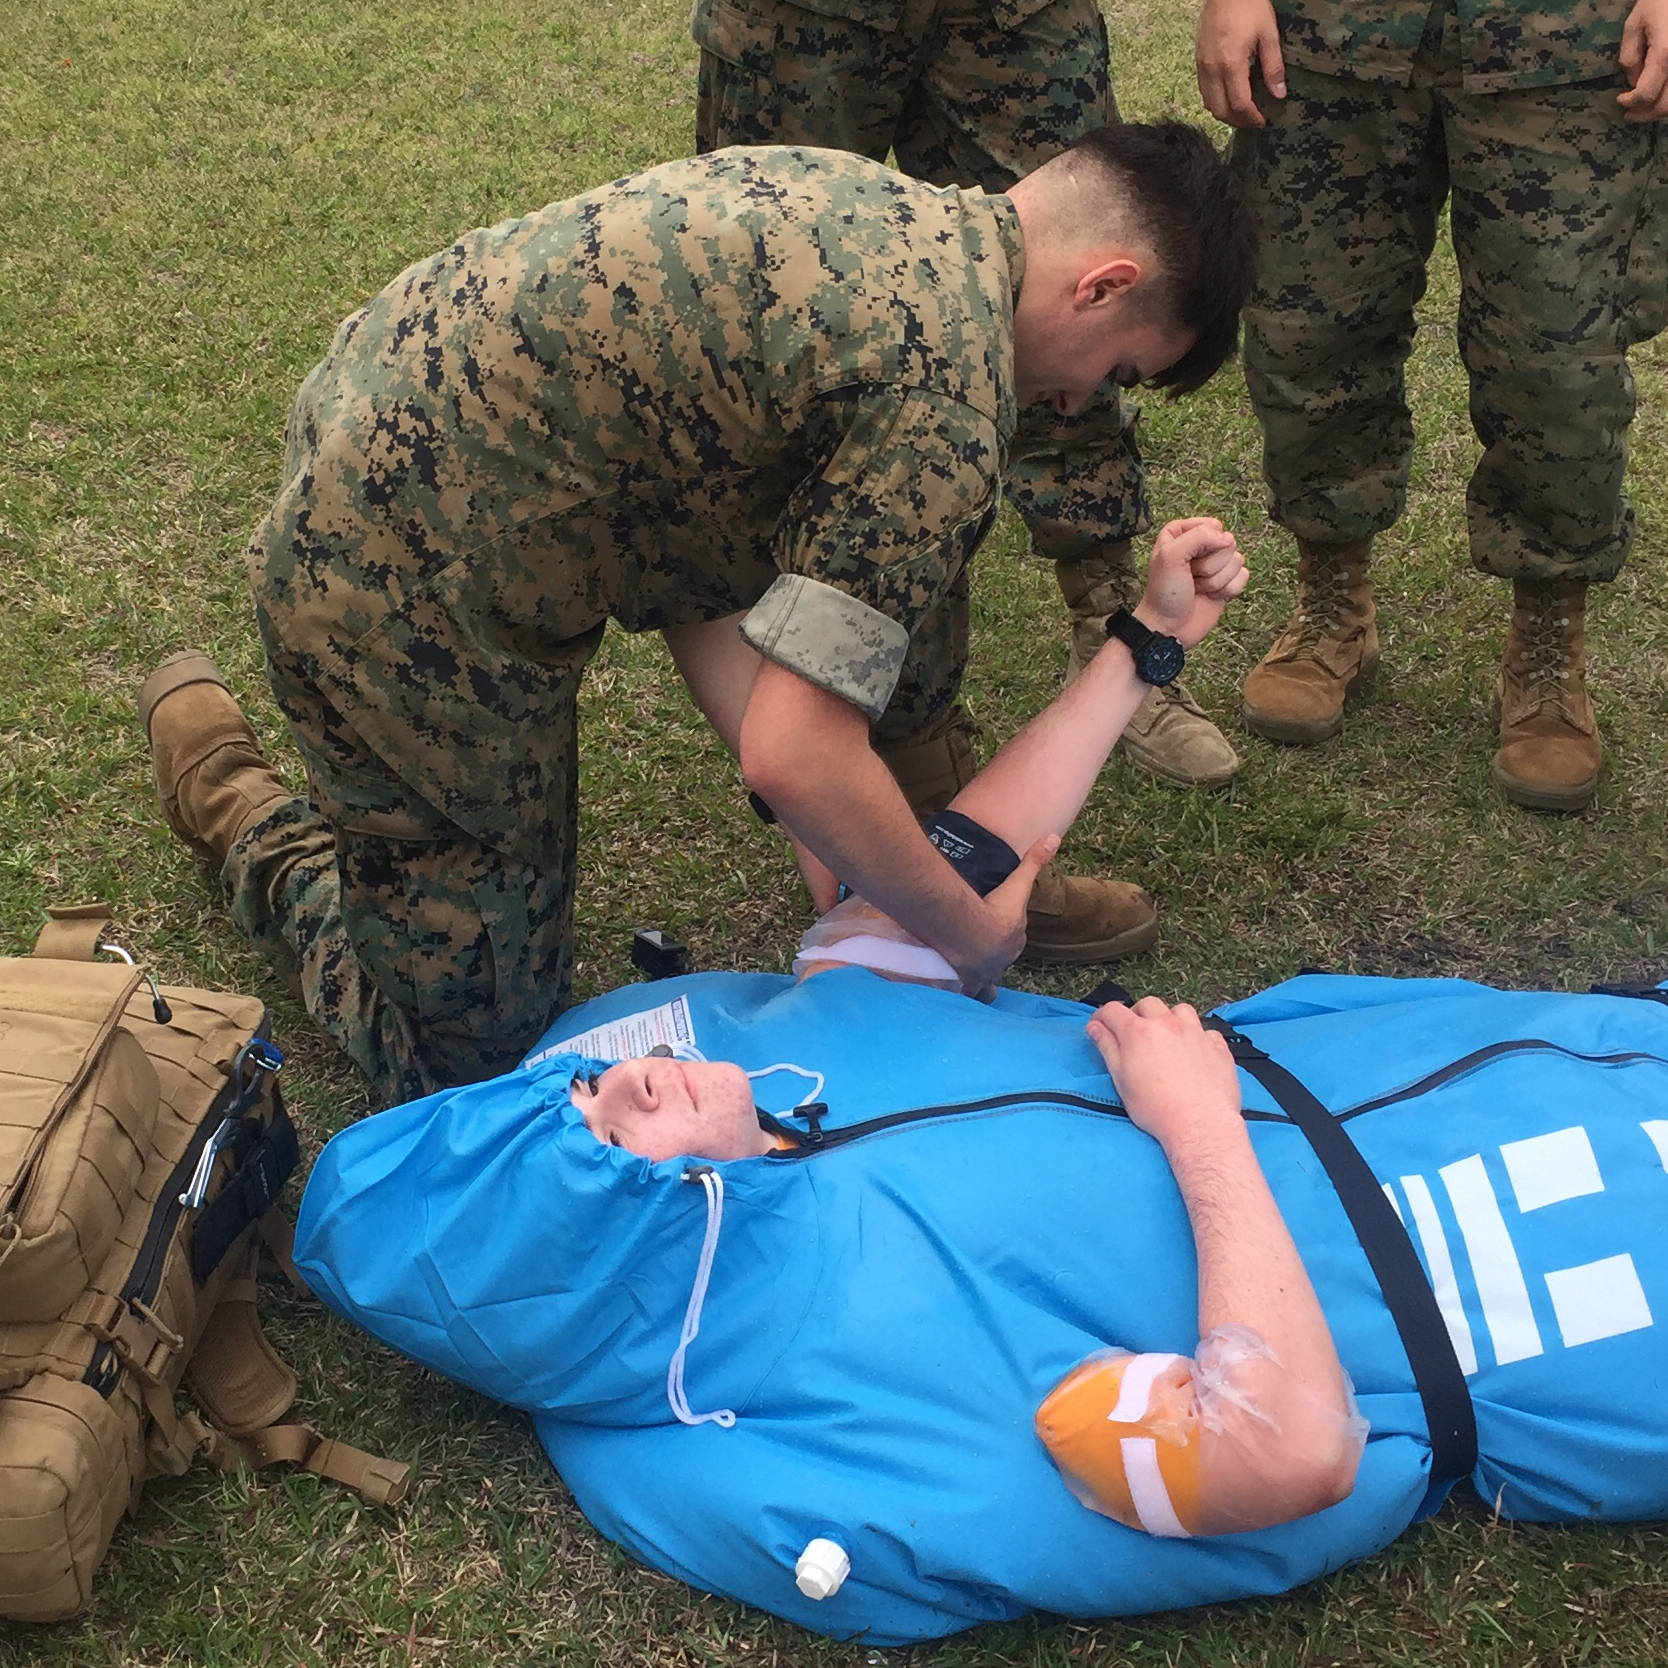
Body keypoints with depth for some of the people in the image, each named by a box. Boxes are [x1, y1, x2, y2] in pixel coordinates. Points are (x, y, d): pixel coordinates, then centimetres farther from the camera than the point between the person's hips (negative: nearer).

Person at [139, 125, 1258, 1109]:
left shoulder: (875, 206, 6)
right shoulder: (948, 383, -22)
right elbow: (794, 754, -26)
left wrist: (818, 820, 8)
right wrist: (971, 938, -8)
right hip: (401, 602, -9)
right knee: (474, 1059, 9)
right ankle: (242, 808, 25)